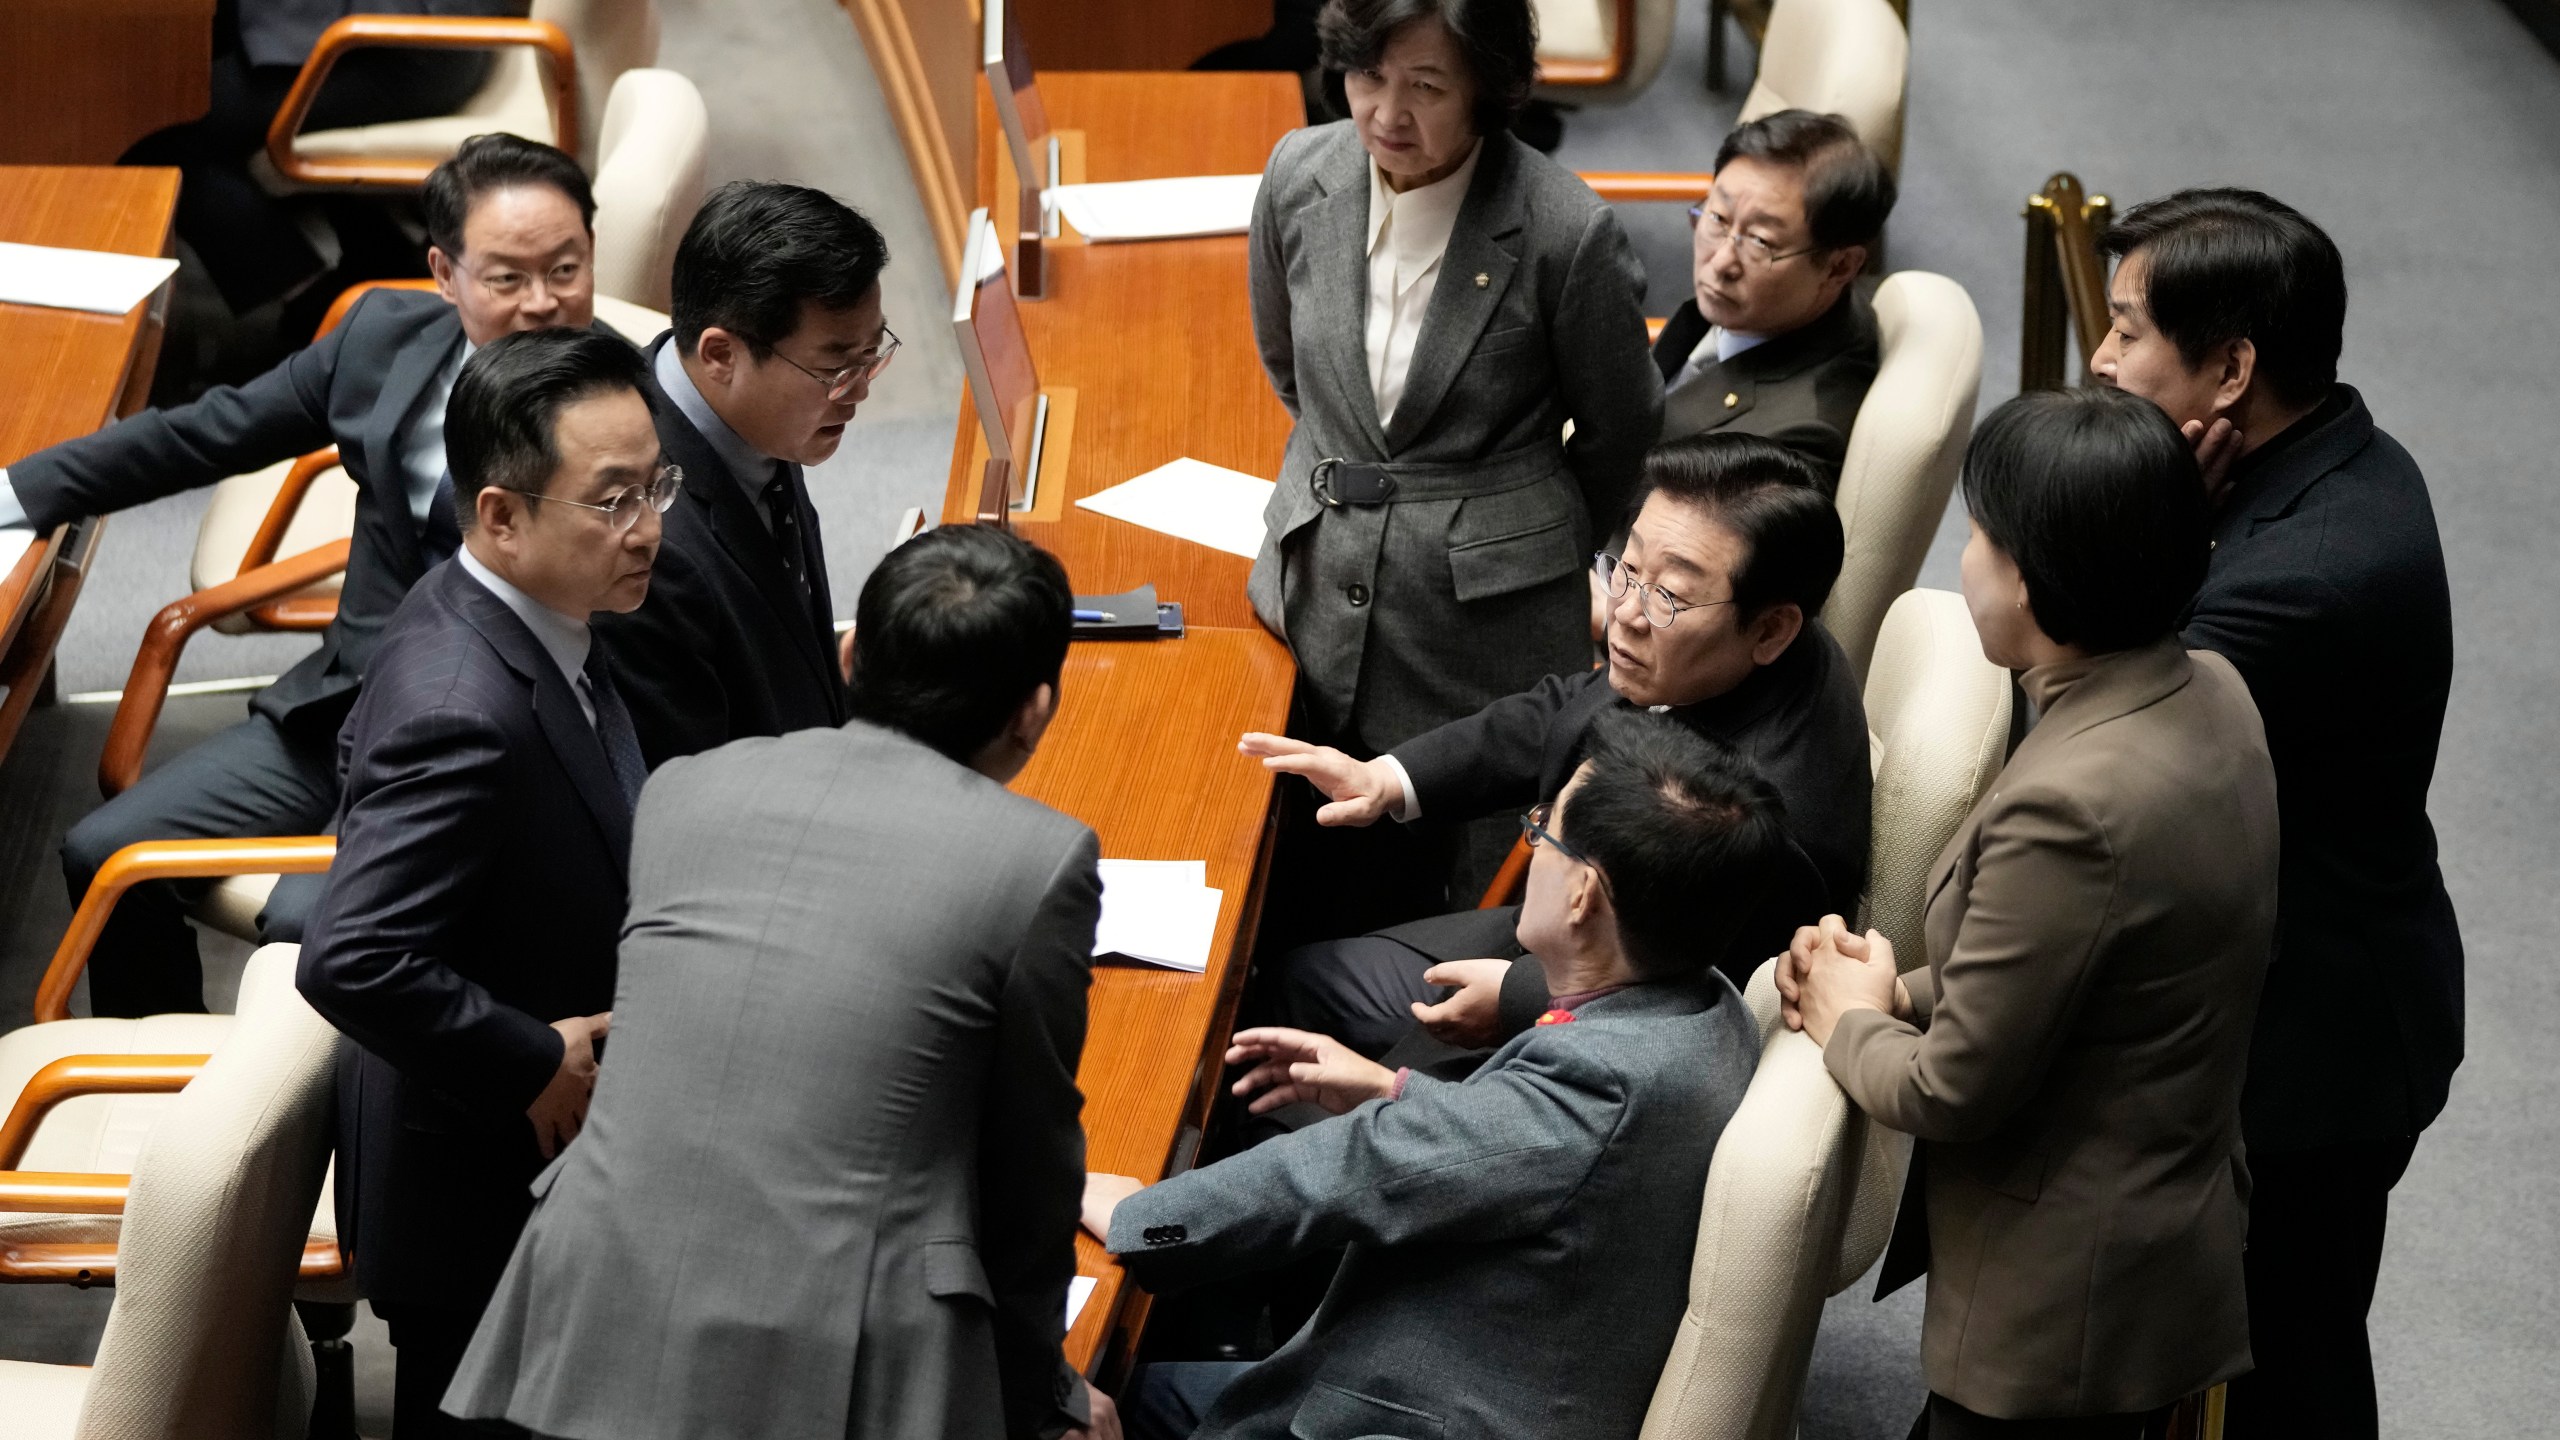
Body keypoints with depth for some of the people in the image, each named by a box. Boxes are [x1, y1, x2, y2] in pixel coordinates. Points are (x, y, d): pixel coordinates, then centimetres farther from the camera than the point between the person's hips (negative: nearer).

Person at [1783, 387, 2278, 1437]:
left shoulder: (2068, 806, -31)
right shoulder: (2211, 694, -2)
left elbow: (1951, 1094, -20)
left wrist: (1847, 1022, -1)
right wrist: (1902, 991, 1)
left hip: (2064, 1309, -9)